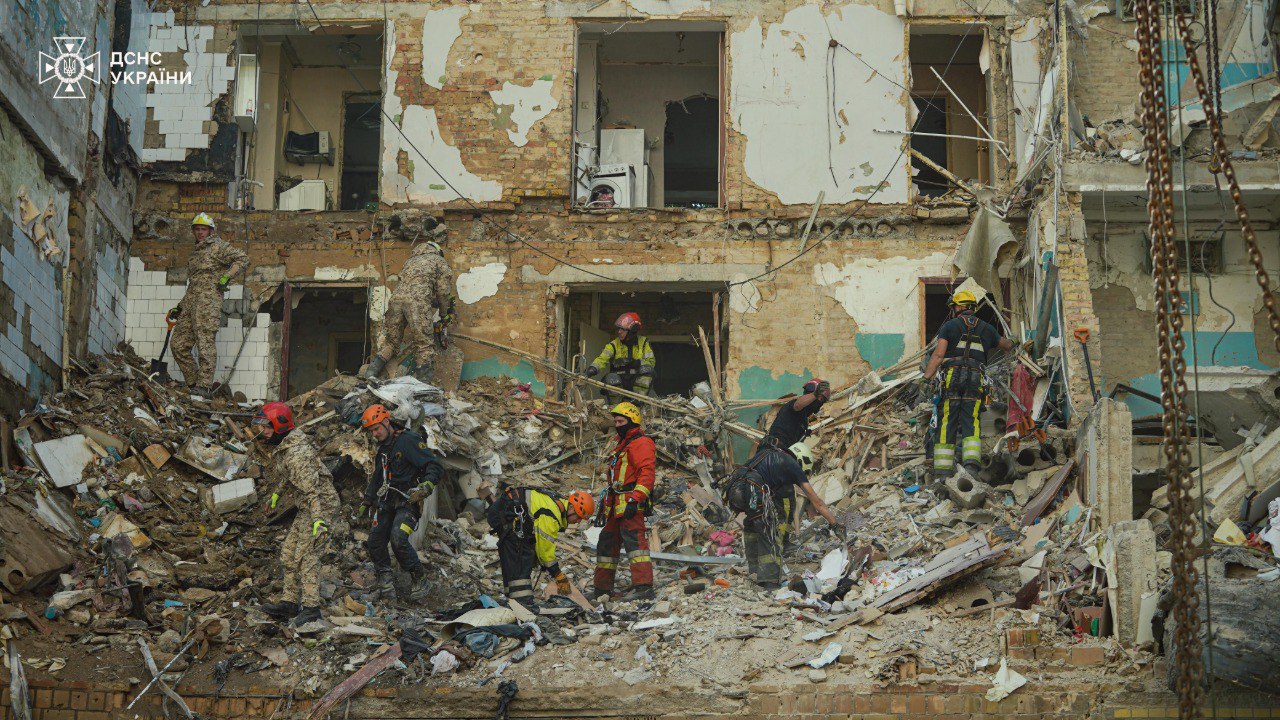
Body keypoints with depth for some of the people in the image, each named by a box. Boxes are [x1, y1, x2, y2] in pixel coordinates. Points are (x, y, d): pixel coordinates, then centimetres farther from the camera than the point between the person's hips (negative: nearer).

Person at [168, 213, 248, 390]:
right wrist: (180, 307, 25)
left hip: (209, 299, -8)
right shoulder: (195, 252, 29)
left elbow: (242, 258, -6)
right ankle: (192, 383, 6)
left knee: (205, 342, -13)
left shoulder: (218, 246, 5)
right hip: (190, 301, 9)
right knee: (179, 344, 1)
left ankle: (205, 385, -16)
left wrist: (226, 277, -15)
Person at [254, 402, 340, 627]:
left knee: (306, 555, -12)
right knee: (289, 553, 12)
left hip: (321, 504, -10)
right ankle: (289, 602, 17)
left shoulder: (296, 453, -25)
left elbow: (311, 488, -31)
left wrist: (319, 519, -36)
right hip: (306, 507, 10)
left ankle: (311, 608, -10)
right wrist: (278, 492, 39)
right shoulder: (281, 446, 7)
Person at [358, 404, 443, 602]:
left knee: (398, 539, -26)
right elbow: (376, 479, 34)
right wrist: (366, 503, 30)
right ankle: (386, 581, 5)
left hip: (408, 500, -9)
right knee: (375, 542, -3)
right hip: (388, 503, 9)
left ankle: (421, 580, -14)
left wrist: (426, 485, -34)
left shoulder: (408, 441, -9)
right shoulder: (382, 450, 19)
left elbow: (434, 467, -17)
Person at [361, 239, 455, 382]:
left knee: (390, 342, 15)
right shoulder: (438, 261, 21)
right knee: (425, 346, -4)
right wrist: (444, 315, 26)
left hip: (397, 297, 5)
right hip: (418, 300, -5)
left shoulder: (410, 261, 37)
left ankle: (370, 373, 2)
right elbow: (443, 291, 13)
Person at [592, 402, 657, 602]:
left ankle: (644, 586, -29)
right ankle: (602, 588, 21)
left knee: (634, 540, -20)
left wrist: (635, 499, -28)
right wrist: (605, 505, 27)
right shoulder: (621, 446, 27)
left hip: (631, 504, -11)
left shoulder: (641, 443, -6)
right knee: (606, 543, 13)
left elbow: (647, 473, -19)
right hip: (616, 506, 11)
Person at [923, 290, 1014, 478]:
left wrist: (927, 377, -5)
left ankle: (943, 470, -6)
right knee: (971, 421, -1)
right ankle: (972, 460, -22)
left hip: (952, 376, -3)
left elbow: (938, 354, -4)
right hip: (976, 379, 3)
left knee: (946, 422, -2)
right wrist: (1010, 342, 65)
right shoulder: (986, 328, 21)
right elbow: (1005, 345, 40)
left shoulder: (950, 325, 8)